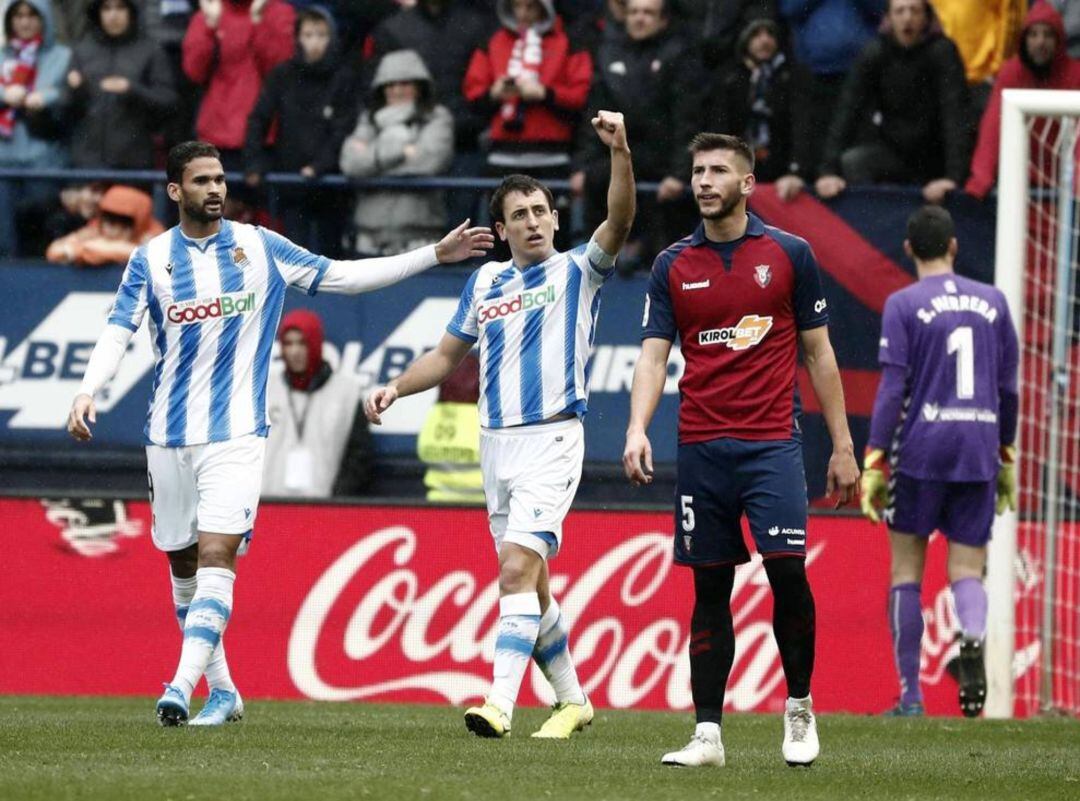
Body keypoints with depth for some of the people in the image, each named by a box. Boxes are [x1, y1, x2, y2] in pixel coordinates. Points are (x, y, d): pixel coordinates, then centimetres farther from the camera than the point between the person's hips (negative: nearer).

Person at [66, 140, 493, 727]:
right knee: (183, 567, 9)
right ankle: (222, 689, 23)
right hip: (169, 437, 2)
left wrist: (436, 255, 6)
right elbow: (118, 331, -6)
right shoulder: (151, 259, 2)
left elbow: (342, 276, 9)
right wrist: (87, 391, -25)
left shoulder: (258, 247, 4)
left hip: (236, 435, -2)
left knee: (216, 558, -17)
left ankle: (183, 686, -24)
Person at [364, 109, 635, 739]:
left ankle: (501, 704, -26)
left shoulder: (578, 272, -1)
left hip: (551, 439, -6)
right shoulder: (487, 281, 14)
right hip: (497, 443, 6)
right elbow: (449, 354, 22)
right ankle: (573, 700, 24)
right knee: (531, 585, 11)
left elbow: (619, 221, -19)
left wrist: (621, 154, -34)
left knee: (517, 569, -19)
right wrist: (394, 389, 7)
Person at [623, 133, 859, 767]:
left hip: (772, 441, -2)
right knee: (710, 589, 4)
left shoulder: (789, 254, 4)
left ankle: (799, 707, 6)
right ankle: (708, 733, 7)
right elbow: (654, 356, 3)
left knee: (788, 570, -14)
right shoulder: (673, 266, 8)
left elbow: (818, 352, 7)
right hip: (702, 447, 2)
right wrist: (638, 430, -15)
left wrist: (842, 446, 5)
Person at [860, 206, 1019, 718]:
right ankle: (973, 634, -30)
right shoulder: (993, 302, 10)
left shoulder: (903, 305, -1)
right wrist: (1006, 459, 22)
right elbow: (1008, 388, 13)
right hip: (978, 454, 3)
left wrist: (873, 463, -7)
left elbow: (892, 388, -8)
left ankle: (910, 696, 6)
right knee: (967, 569, 5)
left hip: (920, 450, -3)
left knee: (906, 572, 7)